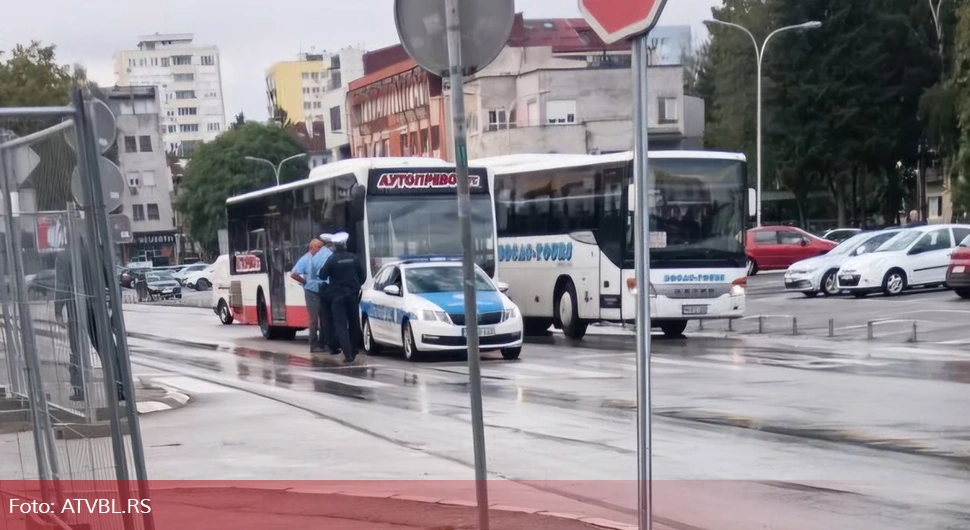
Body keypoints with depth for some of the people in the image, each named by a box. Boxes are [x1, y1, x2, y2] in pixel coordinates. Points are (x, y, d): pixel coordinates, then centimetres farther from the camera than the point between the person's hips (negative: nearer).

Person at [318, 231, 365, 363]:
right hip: (352, 294, 4)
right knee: (354, 324, 17)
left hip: (338, 296, -3)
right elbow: (363, 275, 4)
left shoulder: (332, 259, -12)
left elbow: (322, 276, -6)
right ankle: (353, 351, 25)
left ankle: (348, 354, -14)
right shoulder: (353, 258, -1)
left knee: (341, 325, -3)